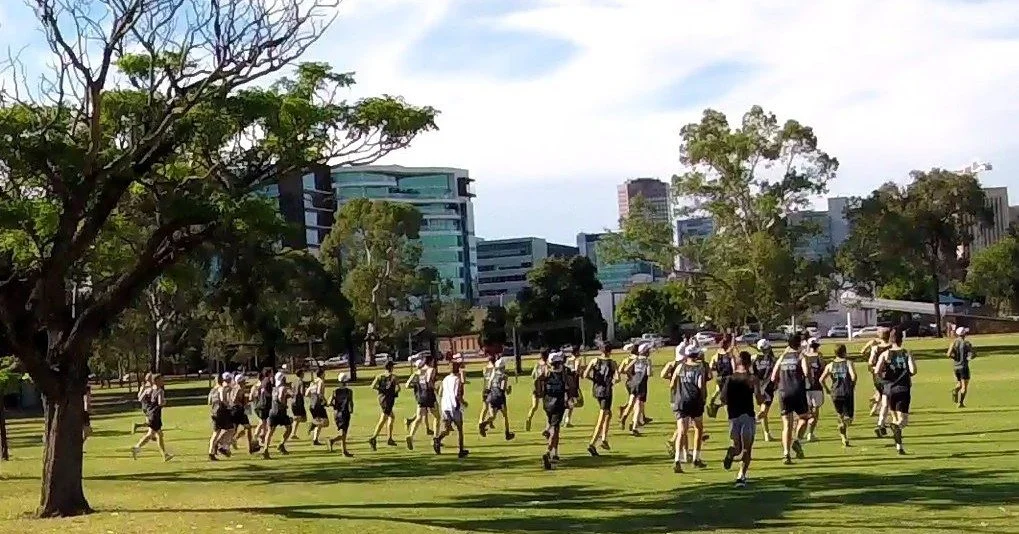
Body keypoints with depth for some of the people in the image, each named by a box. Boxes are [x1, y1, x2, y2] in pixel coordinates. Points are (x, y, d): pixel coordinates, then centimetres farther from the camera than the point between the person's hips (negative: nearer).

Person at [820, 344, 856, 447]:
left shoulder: (830, 365, 8)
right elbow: (853, 376, -16)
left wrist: (827, 389, 16)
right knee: (848, 416, 1)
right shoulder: (848, 363, 0)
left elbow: (821, 379, 2)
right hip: (847, 393, -3)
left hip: (835, 393, 3)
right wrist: (853, 386, 0)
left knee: (840, 414, 21)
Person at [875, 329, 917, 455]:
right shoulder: (907, 354, -1)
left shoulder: (885, 354, 0)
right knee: (903, 420, -3)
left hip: (889, 389, 2)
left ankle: (899, 445, 15)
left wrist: (884, 376, 9)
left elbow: (877, 371, -12)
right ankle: (896, 425, -38)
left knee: (895, 418, 18)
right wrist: (907, 375, 8)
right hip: (903, 389, -2)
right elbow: (913, 370, -14)